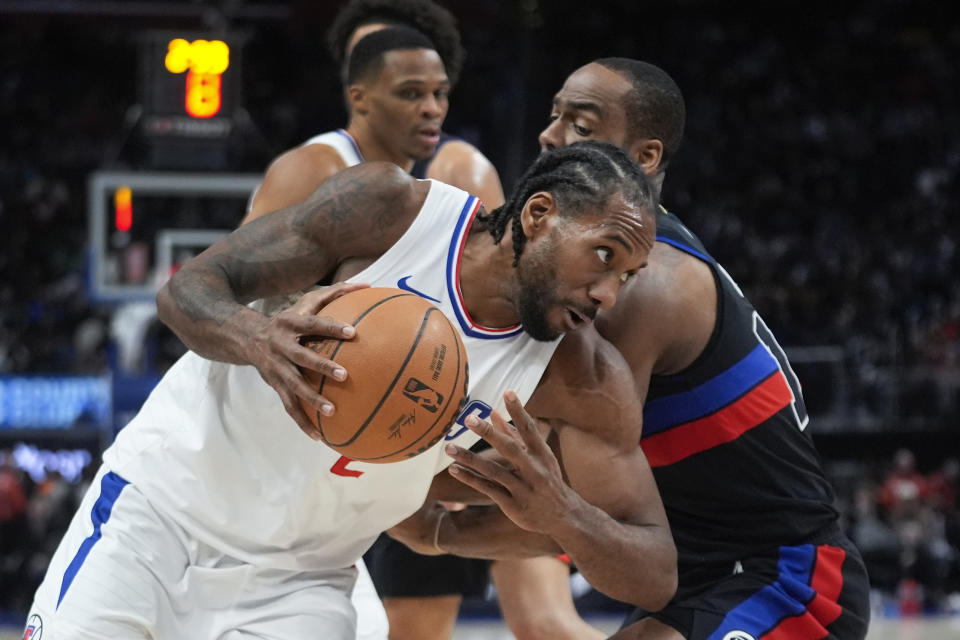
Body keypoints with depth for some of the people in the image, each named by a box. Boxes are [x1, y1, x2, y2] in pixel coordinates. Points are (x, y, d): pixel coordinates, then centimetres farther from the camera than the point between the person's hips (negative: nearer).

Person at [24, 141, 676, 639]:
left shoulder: (582, 377, -12)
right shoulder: (391, 209, -17)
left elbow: (655, 577, -13)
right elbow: (188, 289, -14)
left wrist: (552, 507, -35)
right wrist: (257, 340, -39)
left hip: (295, 581, 2)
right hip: (162, 499, -2)